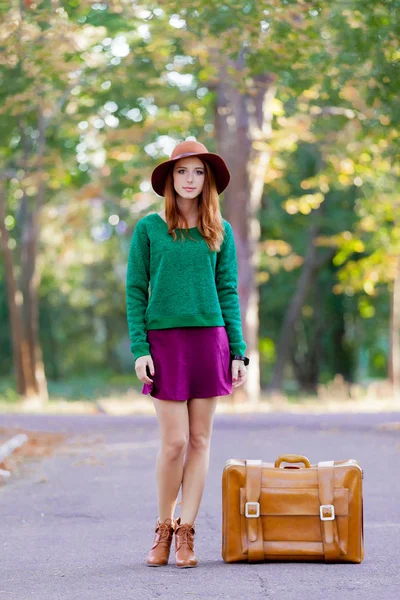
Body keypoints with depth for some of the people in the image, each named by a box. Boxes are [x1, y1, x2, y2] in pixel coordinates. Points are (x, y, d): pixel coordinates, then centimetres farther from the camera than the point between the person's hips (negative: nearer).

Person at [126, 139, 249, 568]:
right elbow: (135, 290, 2)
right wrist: (139, 348, -7)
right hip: (164, 340, -2)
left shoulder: (220, 232, 8)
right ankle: (163, 530, 12)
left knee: (200, 441, 2)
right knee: (174, 442, -5)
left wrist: (238, 351, 3)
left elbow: (228, 292, 9)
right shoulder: (149, 228, 3)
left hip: (209, 339, 2)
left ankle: (186, 533, 10)